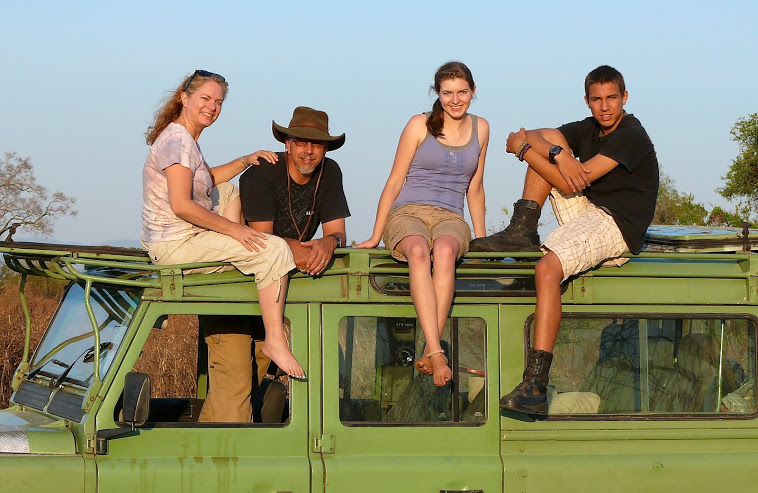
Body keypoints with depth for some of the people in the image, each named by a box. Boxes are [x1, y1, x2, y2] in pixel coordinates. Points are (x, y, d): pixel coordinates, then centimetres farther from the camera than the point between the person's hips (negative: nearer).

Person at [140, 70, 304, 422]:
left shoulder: (184, 138, 15)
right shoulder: (178, 140, -17)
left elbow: (208, 180, 31)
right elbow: (181, 205, -26)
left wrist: (246, 161, 16)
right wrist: (232, 228, -20)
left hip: (175, 239, 11)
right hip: (175, 244, -11)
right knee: (276, 250, -17)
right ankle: (275, 341, -15)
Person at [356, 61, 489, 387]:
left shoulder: (480, 128, 15)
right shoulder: (420, 126, 5)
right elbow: (395, 182, 7)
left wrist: (481, 240, 24)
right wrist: (375, 236, 6)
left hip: (450, 219, 2)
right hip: (407, 213, -2)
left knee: (445, 250, -38)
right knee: (418, 252, -40)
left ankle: (429, 353, -43)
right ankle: (436, 353, -50)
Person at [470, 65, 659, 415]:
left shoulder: (631, 137, -13)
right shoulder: (590, 129, 13)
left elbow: (575, 182, -19)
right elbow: (533, 136, 2)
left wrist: (523, 147, -8)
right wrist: (558, 156, -21)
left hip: (615, 226, -9)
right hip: (587, 212, 9)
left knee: (547, 269, -34)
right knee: (550, 141, 6)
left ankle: (535, 387, -42)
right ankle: (522, 231, -5)